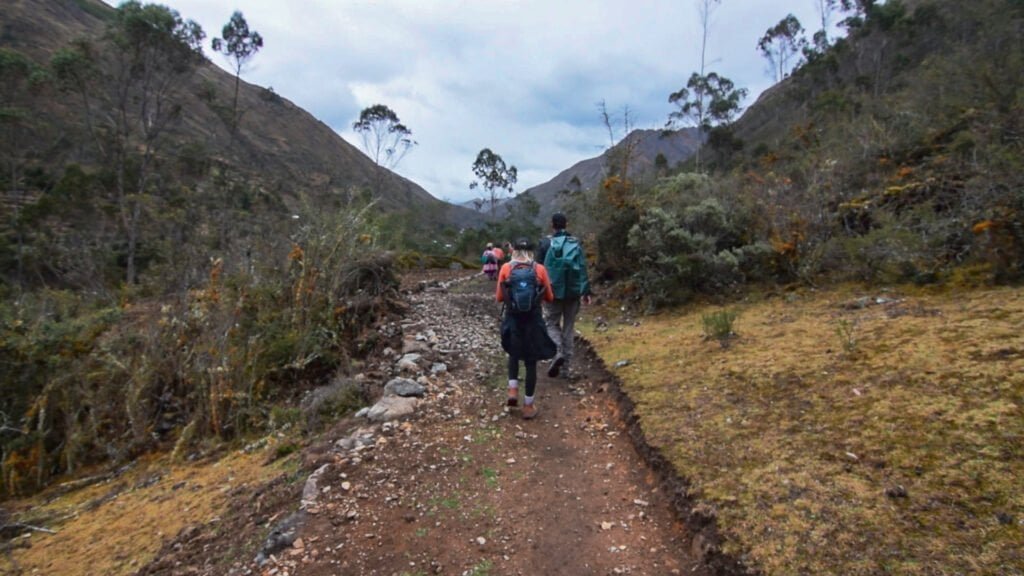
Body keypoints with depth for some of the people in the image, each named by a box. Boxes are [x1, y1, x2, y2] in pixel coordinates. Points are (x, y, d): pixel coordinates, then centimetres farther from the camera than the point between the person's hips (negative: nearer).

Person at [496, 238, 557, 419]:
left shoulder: (506, 268, -4)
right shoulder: (540, 269, -4)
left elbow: (499, 297, 1)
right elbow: (549, 297, 3)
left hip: (512, 320, 1)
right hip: (533, 321, -1)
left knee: (514, 354, 27)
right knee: (531, 361, 10)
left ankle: (513, 389, 11)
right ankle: (528, 405, 14)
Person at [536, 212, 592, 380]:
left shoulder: (545, 243, -3)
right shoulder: (576, 243, 2)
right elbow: (583, 268, -4)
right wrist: (586, 291, -5)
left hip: (553, 291, -2)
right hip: (573, 292, 2)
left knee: (552, 324, 12)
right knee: (569, 327, 10)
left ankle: (557, 352, -15)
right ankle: (565, 367, 13)